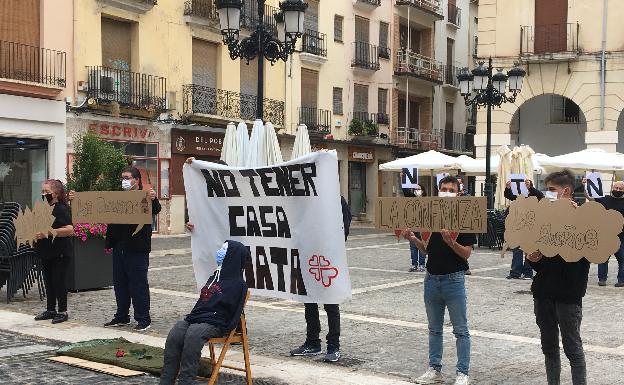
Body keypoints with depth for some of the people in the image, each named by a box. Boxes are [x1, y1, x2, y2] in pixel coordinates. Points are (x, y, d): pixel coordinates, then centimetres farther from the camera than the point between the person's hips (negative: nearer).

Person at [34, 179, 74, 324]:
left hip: (60, 253, -8)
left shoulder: (61, 209, -13)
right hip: (46, 252, 8)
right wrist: (35, 233, 4)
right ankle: (51, 310, 24)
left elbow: (69, 230, -23)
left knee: (59, 281, -3)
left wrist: (48, 233, -27)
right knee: (48, 281, 13)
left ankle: (62, 311, 7)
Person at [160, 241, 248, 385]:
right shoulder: (215, 277, 22)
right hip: (197, 319, 7)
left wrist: (196, 317, -14)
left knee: (193, 333, -34)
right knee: (175, 333, -19)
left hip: (217, 324, -7)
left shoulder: (237, 284, -4)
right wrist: (192, 316, 7)